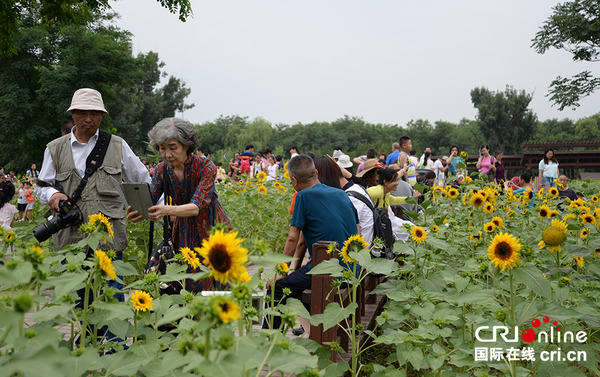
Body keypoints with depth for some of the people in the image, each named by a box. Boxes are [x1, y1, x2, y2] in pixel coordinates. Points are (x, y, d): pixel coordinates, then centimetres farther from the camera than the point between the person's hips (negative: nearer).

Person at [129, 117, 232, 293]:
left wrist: (168, 210, -49)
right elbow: (149, 201, -12)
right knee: (191, 288, 5)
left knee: (217, 286, -2)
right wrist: (138, 212, -37)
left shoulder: (206, 167, -21)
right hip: (184, 231, 4)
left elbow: (197, 206, -31)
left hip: (212, 228, -4)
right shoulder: (162, 170, -5)